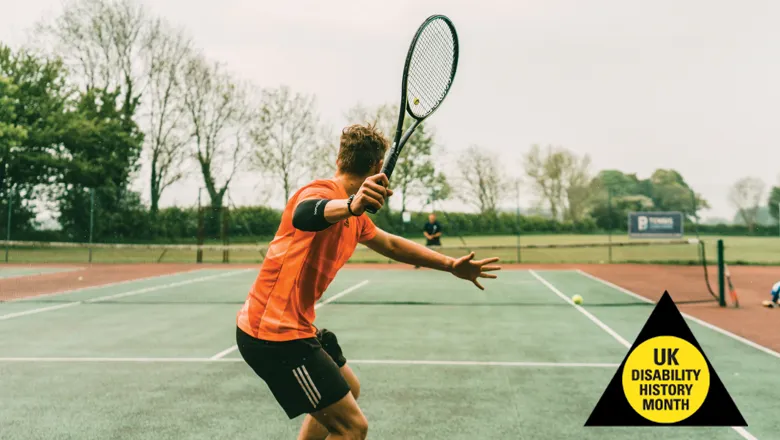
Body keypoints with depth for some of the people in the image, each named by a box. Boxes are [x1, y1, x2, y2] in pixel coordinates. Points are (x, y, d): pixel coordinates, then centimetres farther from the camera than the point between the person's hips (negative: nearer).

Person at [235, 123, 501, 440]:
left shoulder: (354, 218, 11)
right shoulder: (324, 191, -18)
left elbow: (391, 244, 26)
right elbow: (303, 214, -43)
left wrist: (451, 265, 24)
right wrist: (351, 205, -64)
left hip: (294, 328, 10)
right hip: (275, 334, -10)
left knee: (349, 391, 28)